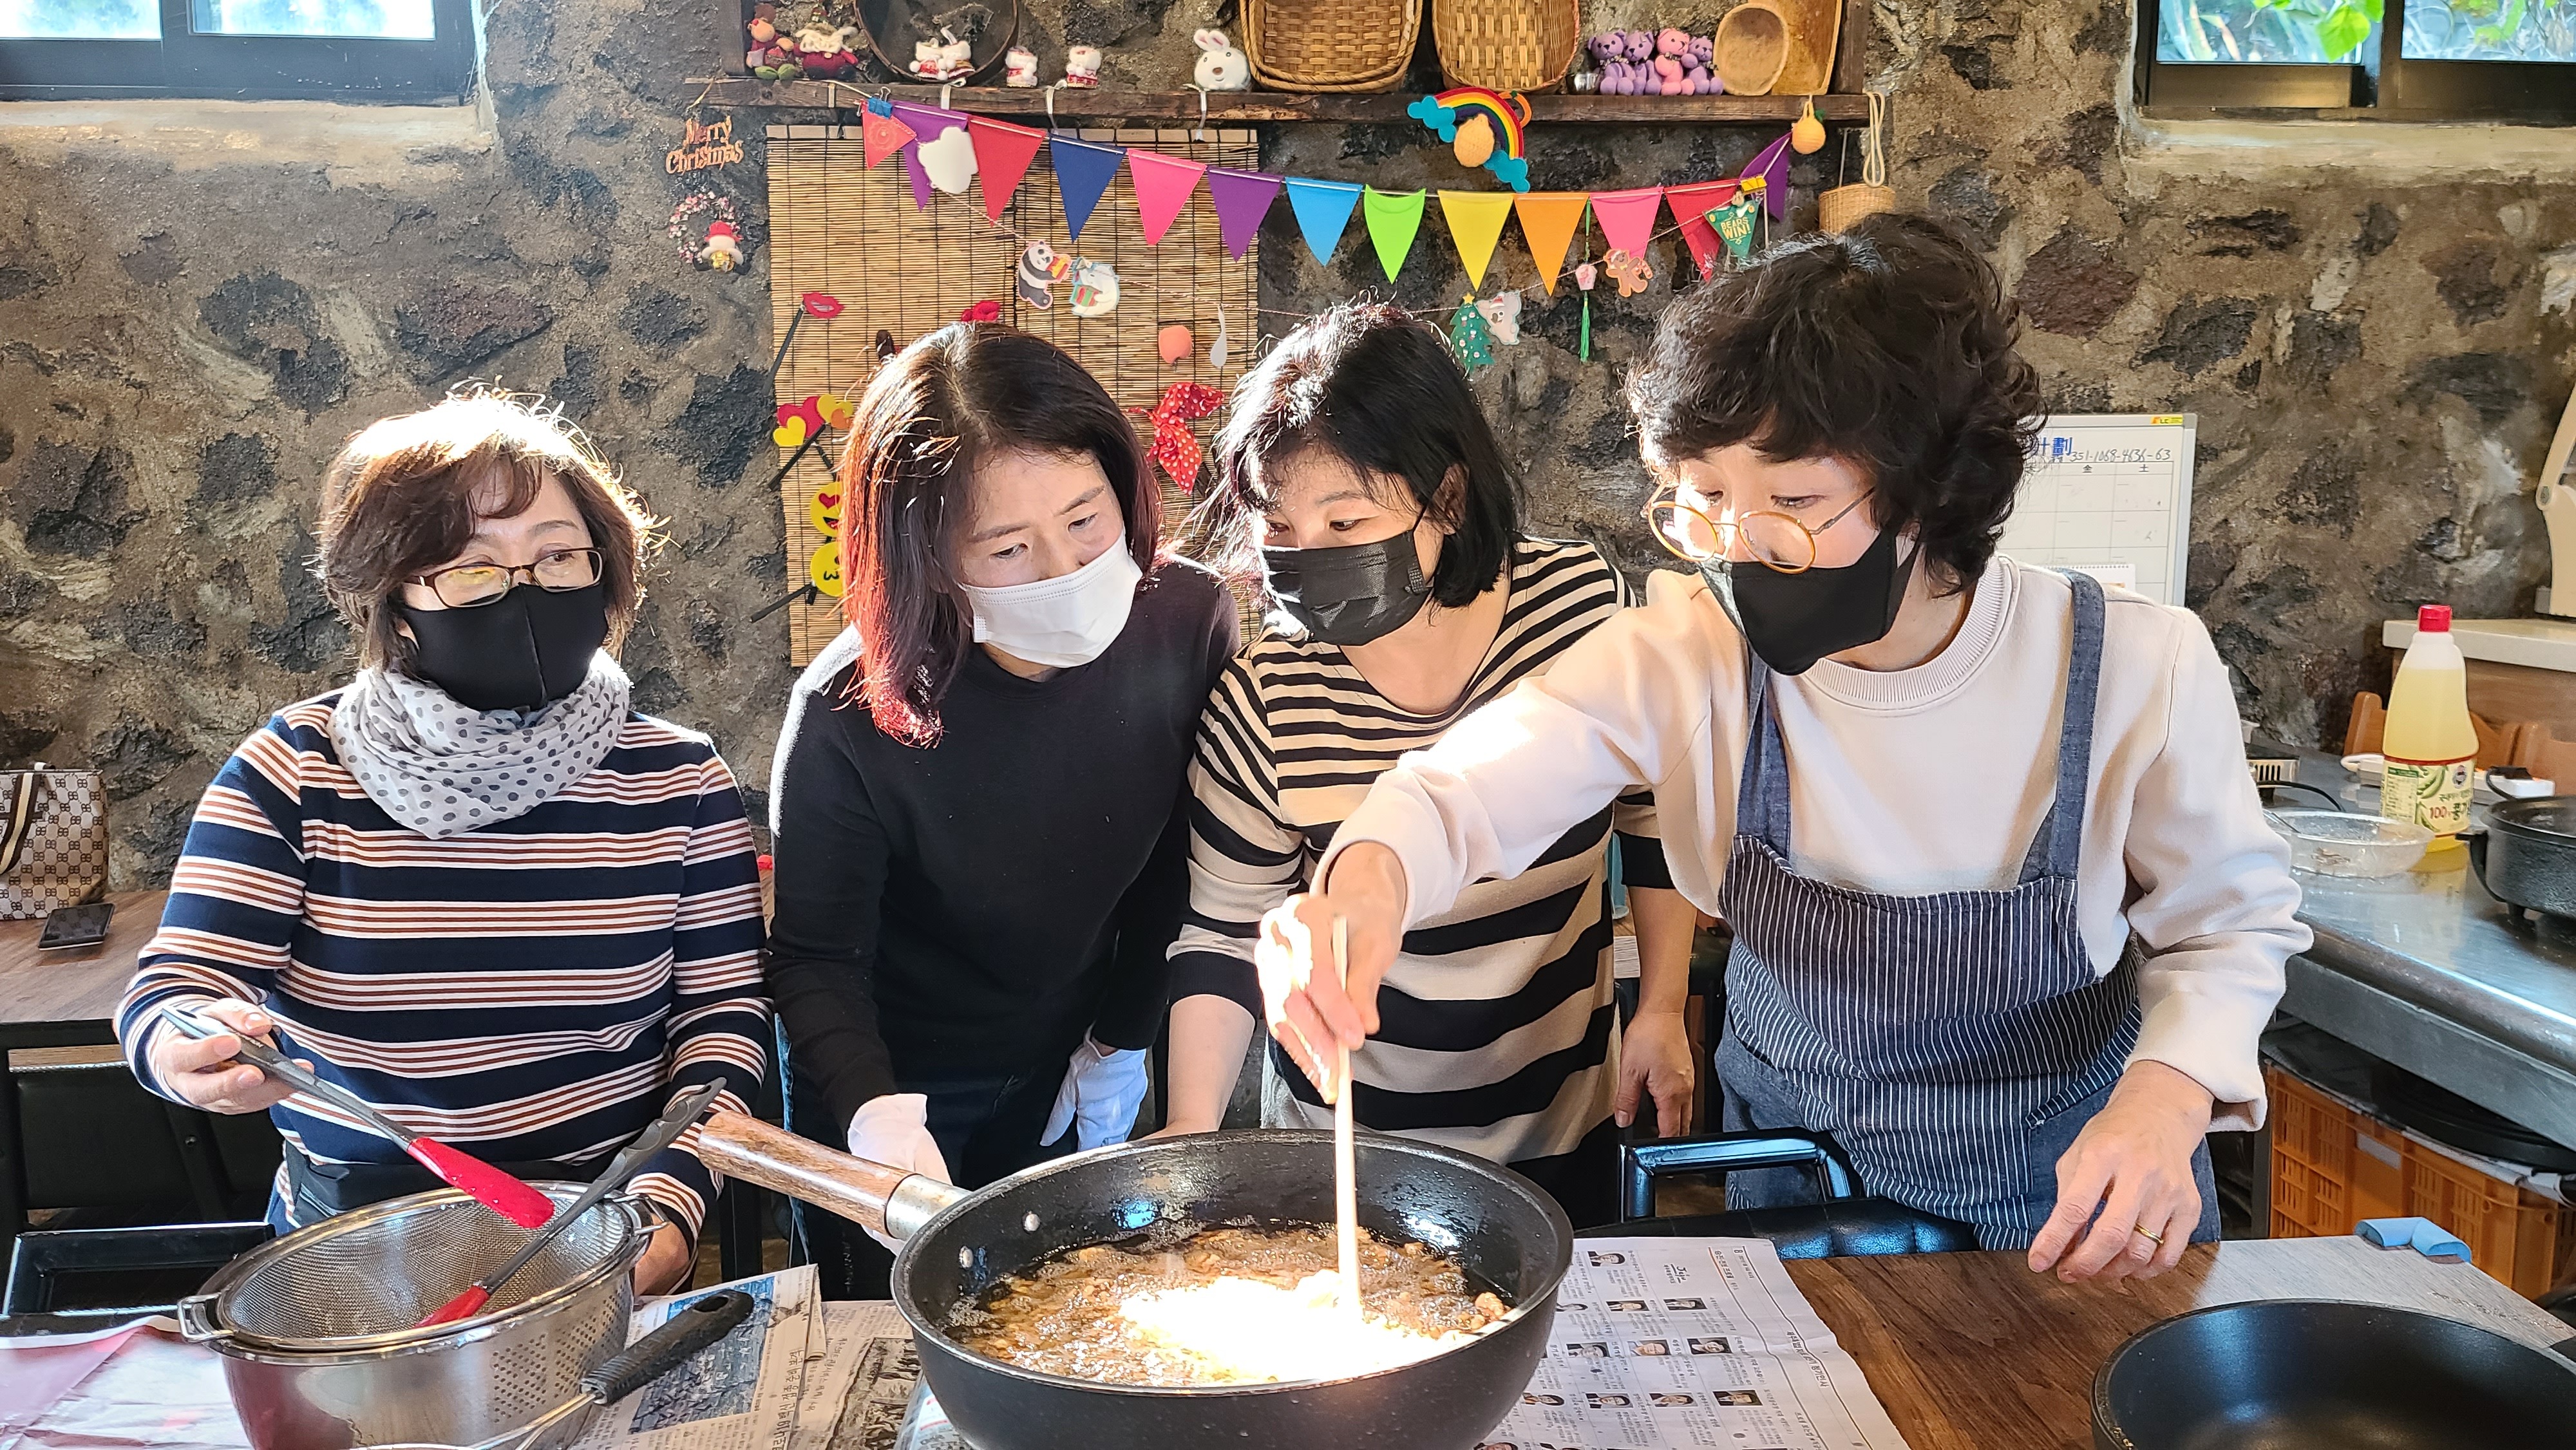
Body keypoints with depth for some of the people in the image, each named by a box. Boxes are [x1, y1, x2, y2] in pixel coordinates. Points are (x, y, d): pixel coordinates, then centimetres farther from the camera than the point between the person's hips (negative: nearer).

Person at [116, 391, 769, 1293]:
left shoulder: (678, 780, -1)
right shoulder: (295, 771, -1)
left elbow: (724, 1010, 3)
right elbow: (169, 994, -4)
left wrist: (670, 1200, -10)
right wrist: (190, 1049, -28)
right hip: (349, 1243, 2)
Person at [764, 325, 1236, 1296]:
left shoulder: (1188, 624, -19)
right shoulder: (850, 716, -30)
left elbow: (1180, 854, -4)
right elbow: (816, 961, -21)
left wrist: (1125, 1036, 2)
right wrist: (875, 1112, -39)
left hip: (1075, 1078, 3)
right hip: (898, 1090, -3)